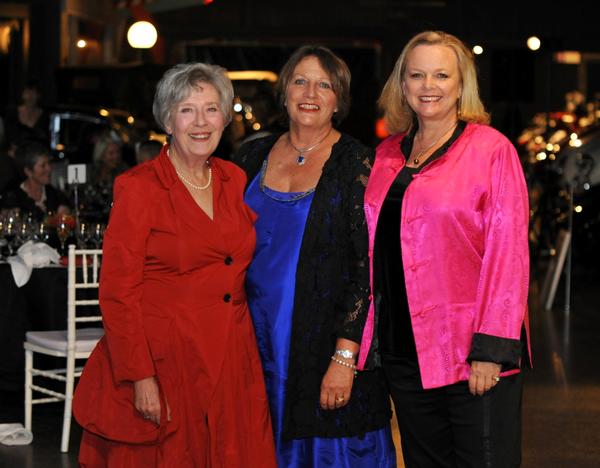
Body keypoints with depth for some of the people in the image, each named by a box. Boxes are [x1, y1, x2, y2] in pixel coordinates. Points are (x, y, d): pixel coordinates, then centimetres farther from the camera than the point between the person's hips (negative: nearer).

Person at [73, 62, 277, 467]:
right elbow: (117, 292, -11)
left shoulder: (234, 180, 8)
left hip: (233, 363, 5)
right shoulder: (139, 187, -8)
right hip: (165, 362, -5)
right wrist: (141, 377, -17)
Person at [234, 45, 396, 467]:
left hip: (328, 344, -4)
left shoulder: (357, 164, -6)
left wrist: (345, 357, -17)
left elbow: (369, 269, -10)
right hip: (257, 342, 4)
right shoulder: (253, 157, 8)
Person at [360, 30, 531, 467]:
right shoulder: (387, 155, 11)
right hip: (403, 348, 6)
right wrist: (367, 335, 9)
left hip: (472, 350, -5)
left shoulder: (492, 149, -6)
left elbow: (508, 253, -11)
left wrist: (492, 348, -17)